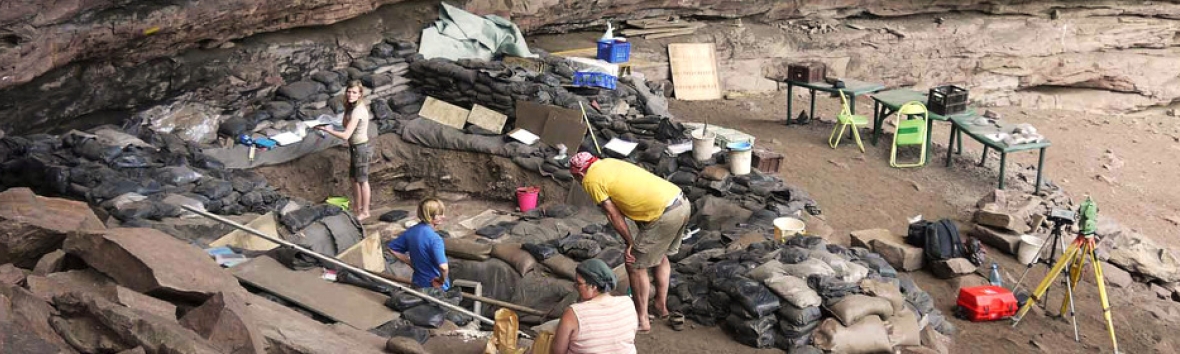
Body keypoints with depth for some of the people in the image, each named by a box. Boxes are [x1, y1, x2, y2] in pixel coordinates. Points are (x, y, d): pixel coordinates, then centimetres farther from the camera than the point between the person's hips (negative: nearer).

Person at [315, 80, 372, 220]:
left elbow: (345, 135, -27)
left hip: (361, 148, -9)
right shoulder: (351, 107, 5)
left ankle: (365, 212, 17)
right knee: (354, 179, 19)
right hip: (354, 147, 9)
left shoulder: (357, 111, -26)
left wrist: (326, 129, -21)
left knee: (362, 181, 4)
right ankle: (357, 208, 33)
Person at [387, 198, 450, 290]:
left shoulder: (411, 231, -2)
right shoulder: (434, 238, -24)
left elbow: (393, 248, 12)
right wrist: (442, 281, -15)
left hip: (418, 283, 8)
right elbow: (443, 267, -35)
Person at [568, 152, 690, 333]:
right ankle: (661, 305, 41)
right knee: (661, 255, 29)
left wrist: (630, 243, 8)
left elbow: (614, 215, -2)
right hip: (683, 202, 9)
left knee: (635, 265, 6)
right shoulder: (609, 162, 21)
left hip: (664, 215, -9)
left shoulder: (591, 180, -3)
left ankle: (642, 320, 14)